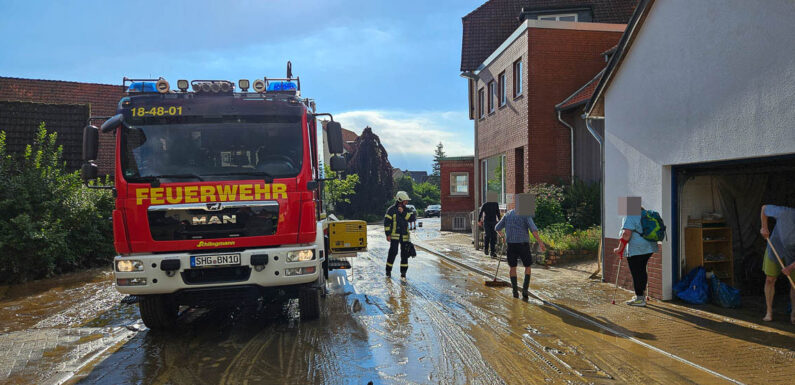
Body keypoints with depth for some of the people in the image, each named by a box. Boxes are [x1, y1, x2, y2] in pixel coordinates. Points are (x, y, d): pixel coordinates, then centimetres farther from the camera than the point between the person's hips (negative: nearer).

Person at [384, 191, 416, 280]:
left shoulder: (406, 210, 11)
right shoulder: (391, 210, -3)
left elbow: (413, 218, -5)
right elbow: (386, 222, -6)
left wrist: (403, 212, -13)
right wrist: (388, 234, -10)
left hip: (404, 236, 5)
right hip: (394, 235, -5)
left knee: (405, 253, 4)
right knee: (393, 252, -8)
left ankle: (403, 272, 12)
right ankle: (388, 270, 7)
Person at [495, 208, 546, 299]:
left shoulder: (508, 214, 11)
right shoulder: (526, 215, -3)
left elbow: (497, 227, 18)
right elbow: (533, 229, -18)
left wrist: (501, 234, 39)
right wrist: (540, 242, -21)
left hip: (511, 243, 3)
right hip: (523, 243, -3)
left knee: (513, 267, 14)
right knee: (527, 267, 13)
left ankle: (515, 291, 10)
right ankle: (525, 289, 1)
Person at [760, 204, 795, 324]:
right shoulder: (784, 212, -32)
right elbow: (764, 208, -9)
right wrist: (764, 227, -11)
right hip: (775, 248, 0)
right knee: (770, 279, 0)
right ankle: (769, 312, 10)